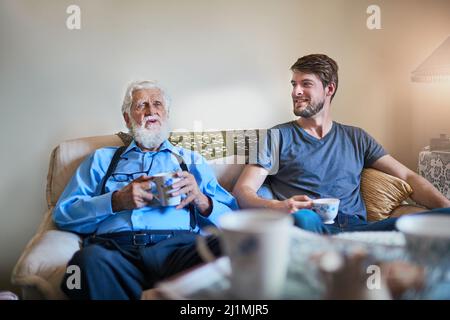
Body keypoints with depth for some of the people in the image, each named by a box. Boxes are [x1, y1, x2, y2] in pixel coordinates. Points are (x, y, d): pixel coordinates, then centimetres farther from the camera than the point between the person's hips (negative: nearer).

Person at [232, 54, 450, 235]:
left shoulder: (356, 138, 23)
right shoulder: (278, 137, 13)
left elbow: (407, 177, 18)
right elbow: (242, 190, 3)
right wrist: (277, 207, -20)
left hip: (356, 227, 3)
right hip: (309, 229, -3)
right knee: (303, 218, -41)